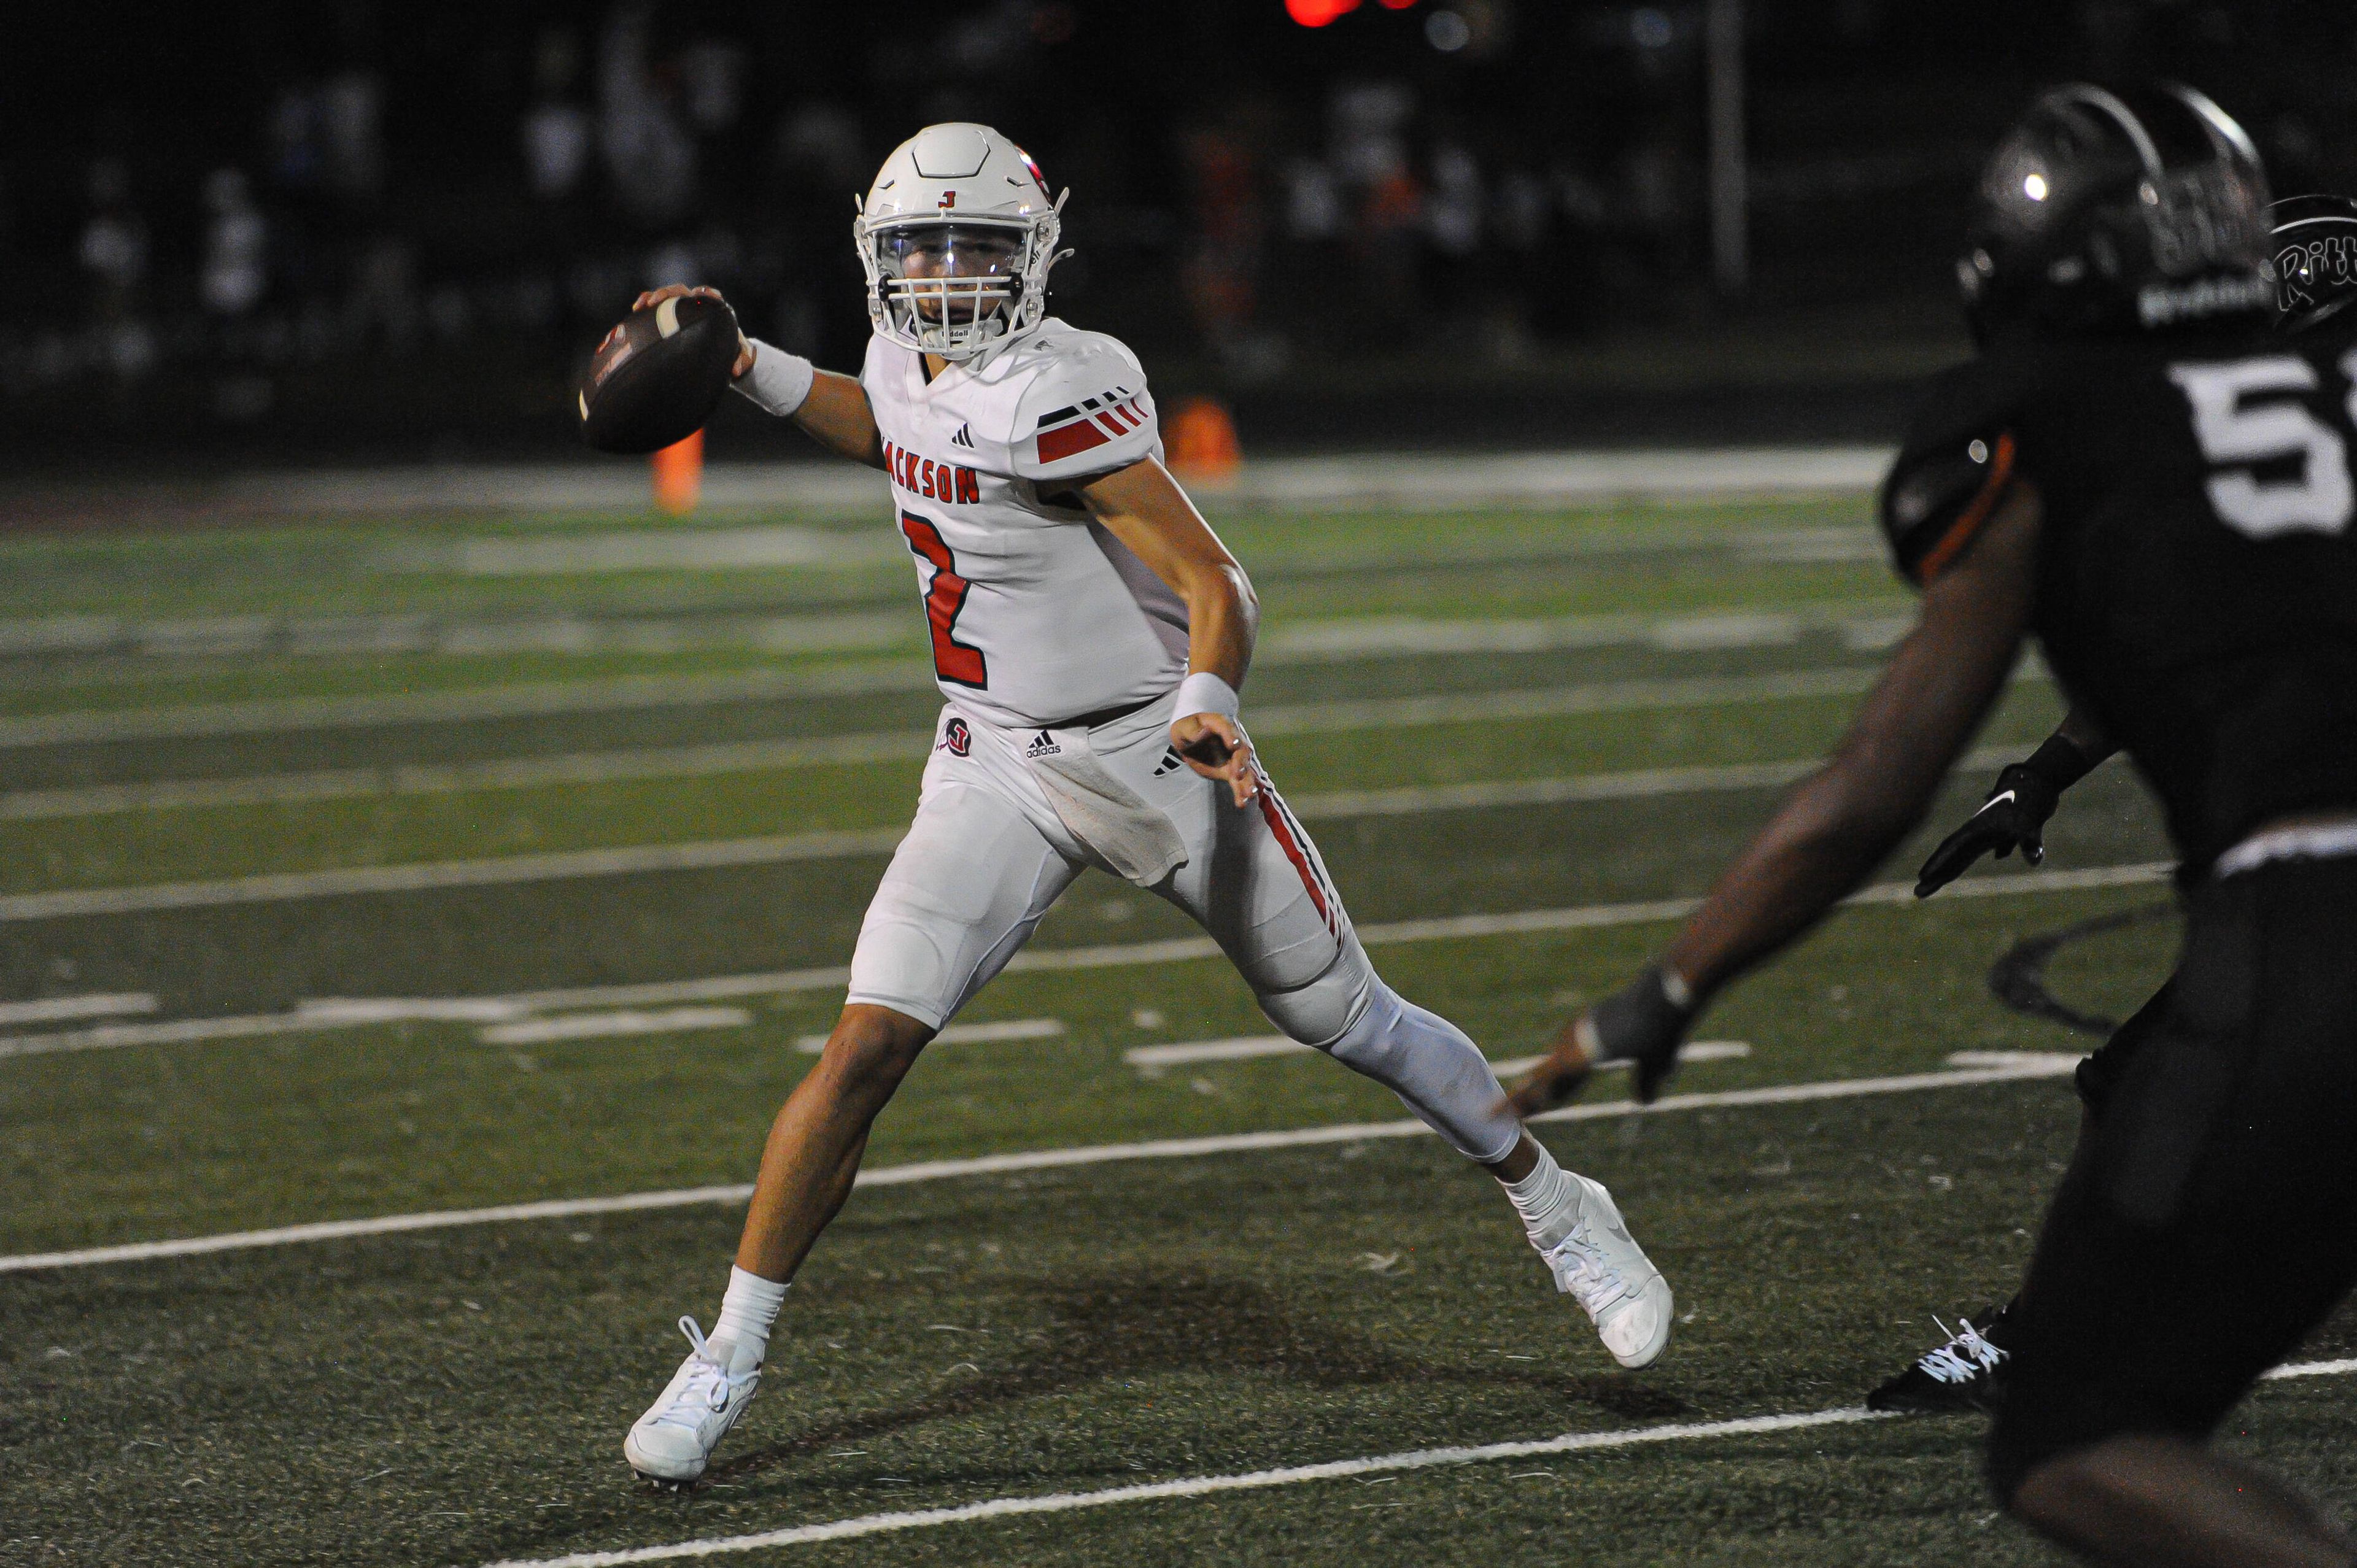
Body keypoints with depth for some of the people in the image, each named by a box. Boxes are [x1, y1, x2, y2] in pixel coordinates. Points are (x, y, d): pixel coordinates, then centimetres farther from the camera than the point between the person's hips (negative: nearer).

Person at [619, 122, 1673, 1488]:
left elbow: (1217, 585, -24)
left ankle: (1561, 1214, 31)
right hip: (1000, 771, 5)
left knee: (1349, 1019, 8)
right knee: (868, 1049, -9)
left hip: (1155, 751, -5)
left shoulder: (1052, 394, -23)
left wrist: (1207, 705, -43)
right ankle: (730, 1359, -1)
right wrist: (752, 371, 15)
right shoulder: (910, 367, 0)